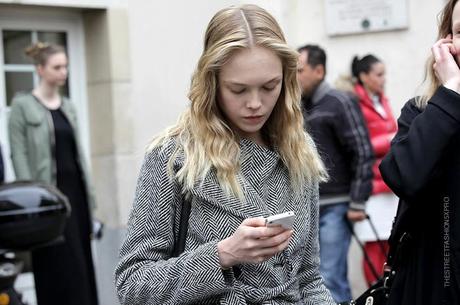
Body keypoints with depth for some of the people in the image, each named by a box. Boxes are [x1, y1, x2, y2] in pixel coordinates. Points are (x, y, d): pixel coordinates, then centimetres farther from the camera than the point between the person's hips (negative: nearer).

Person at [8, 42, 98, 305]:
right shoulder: (22, 106, -5)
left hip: (75, 187, 6)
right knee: (60, 263, -5)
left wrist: (89, 192, 11)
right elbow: (19, 156, -9)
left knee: (82, 258, 7)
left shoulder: (68, 107, 13)